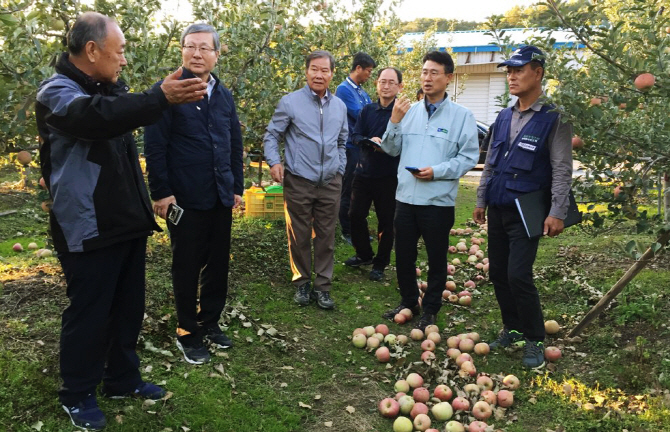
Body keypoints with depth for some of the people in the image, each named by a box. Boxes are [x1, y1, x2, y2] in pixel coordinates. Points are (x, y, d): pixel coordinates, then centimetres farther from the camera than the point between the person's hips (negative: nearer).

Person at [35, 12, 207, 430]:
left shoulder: (110, 89, 12)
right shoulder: (57, 92, -14)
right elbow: (97, 116, -36)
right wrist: (161, 97, -45)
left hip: (129, 222, 8)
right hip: (89, 230, -8)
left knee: (129, 306, 16)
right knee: (89, 312, 4)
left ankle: (122, 378, 32)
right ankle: (78, 395, 23)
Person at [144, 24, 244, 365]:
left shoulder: (224, 95, 11)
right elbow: (154, 146, -11)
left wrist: (237, 186, 13)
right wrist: (161, 192, -14)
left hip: (221, 197, 6)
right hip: (185, 198, -5)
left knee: (218, 263, 13)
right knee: (187, 266, 7)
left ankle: (210, 322, 30)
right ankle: (187, 332, 21)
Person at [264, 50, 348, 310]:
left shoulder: (339, 106, 10)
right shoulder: (290, 102, -3)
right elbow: (272, 135, 1)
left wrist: (340, 169, 14)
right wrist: (274, 162, -14)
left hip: (330, 183, 3)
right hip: (299, 182, -3)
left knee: (326, 237, 7)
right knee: (299, 237, 6)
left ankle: (323, 286, 19)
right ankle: (302, 283, 23)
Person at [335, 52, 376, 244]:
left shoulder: (362, 92, 14)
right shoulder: (344, 89, -11)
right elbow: (359, 115, -18)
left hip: (363, 146, 8)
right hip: (351, 147, -8)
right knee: (348, 192, 2)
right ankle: (347, 232, 13)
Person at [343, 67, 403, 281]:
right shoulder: (367, 110, 7)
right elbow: (356, 136, 4)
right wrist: (370, 141, -16)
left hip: (389, 176, -5)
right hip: (364, 172, 5)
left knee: (386, 221, 6)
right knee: (356, 215, 11)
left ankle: (380, 264, 23)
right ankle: (364, 254, 33)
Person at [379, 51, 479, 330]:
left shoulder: (462, 115, -4)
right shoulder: (409, 111, 8)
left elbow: (468, 158, -8)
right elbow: (391, 149, 8)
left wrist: (437, 171, -19)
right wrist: (394, 121, -7)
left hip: (438, 200, -4)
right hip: (406, 197, 4)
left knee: (436, 258, 10)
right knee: (403, 255, 14)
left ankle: (430, 310, 27)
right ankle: (408, 302, 34)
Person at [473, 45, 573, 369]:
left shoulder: (554, 119, -7)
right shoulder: (503, 118, 11)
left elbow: (562, 170, -11)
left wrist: (557, 213, -17)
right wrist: (481, 201, 15)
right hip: (497, 209, 7)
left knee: (518, 275, -12)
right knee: (498, 273, 11)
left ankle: (534, 340, 6)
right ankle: (513, 329, 27)